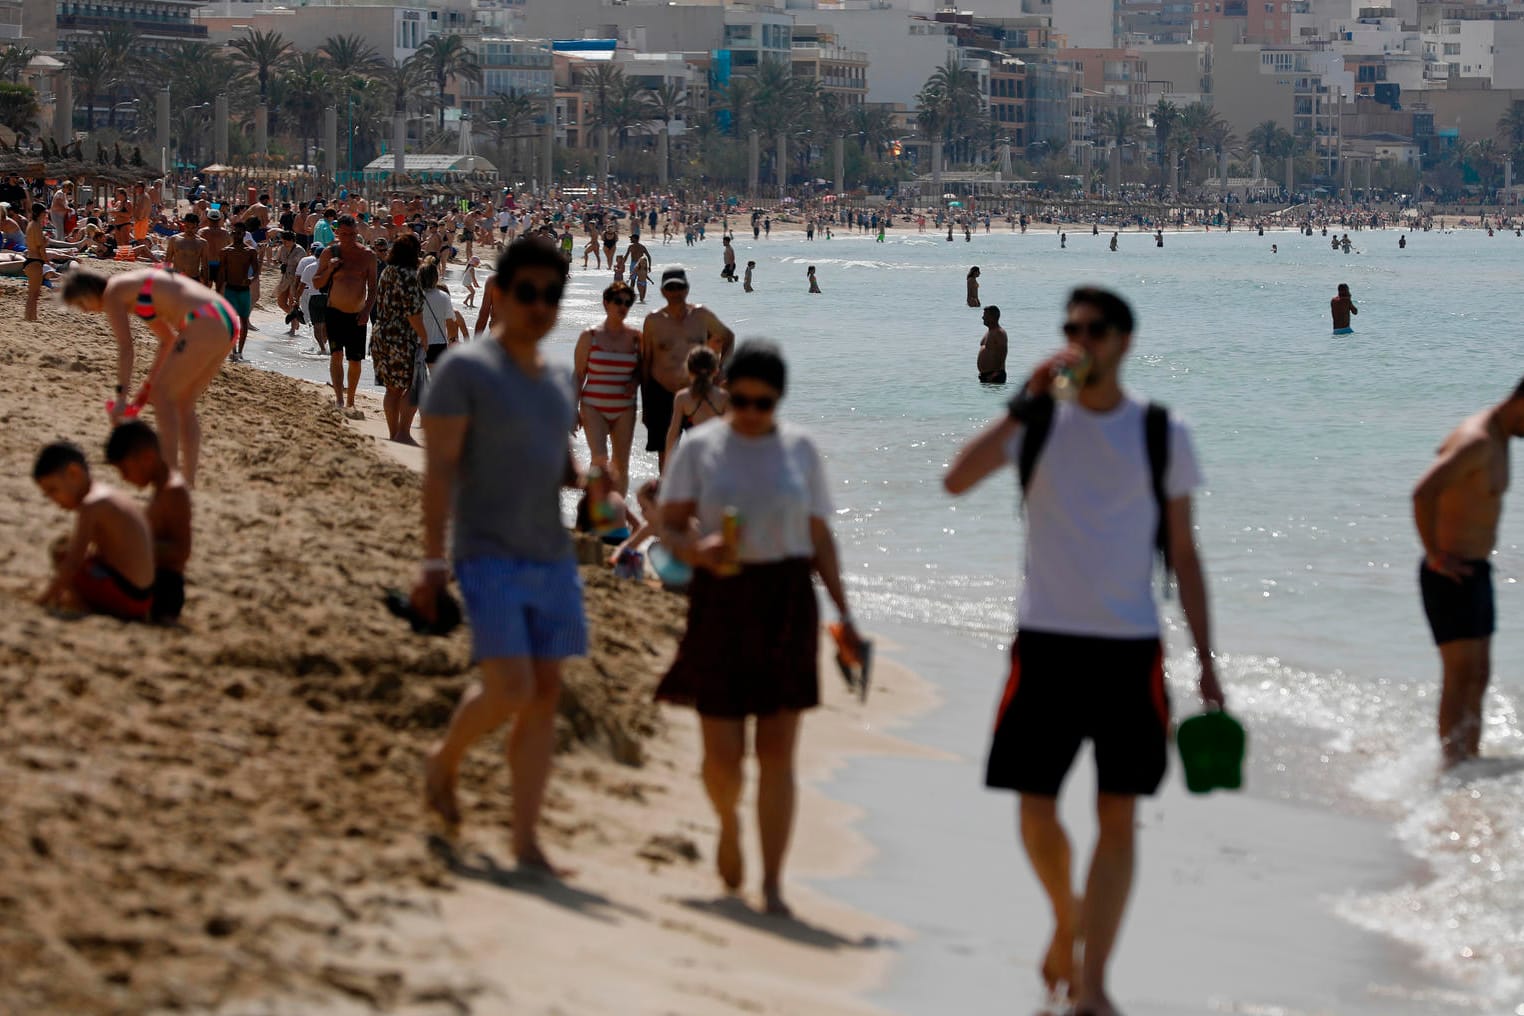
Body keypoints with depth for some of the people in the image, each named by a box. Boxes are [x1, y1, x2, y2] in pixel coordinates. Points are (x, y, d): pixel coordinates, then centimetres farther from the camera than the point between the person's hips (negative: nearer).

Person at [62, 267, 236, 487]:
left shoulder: (112, 293, 0)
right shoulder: (133, 287, 27)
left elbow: (125, 348, -8)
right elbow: (168, 338, 34)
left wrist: (121, 397, -8)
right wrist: (149, 383, 33)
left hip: (205, 326, -9)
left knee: (163, 395, -1)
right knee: (183, 403, 16)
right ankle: (188, 483, 15)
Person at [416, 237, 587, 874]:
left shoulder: (558, 381, 15)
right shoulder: (465, 369, -6)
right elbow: (439, 468, -9)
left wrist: (587, 478, 3)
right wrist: (432, 560, -16)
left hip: (552, 558, 7)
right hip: (490, 556, -7)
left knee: (546, 696, 2)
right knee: (509, 688, -16)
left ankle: (526, 839, 6)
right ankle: (444, 761, 15)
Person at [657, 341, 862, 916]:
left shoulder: (799, 449, 8)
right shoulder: (700, 447, 2)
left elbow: (819, 536, 12)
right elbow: (670, 524, 1)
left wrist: (843, 613, 8)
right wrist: (699, 552, -21)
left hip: (786, 606, 1)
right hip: (720, 606, -1)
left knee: (777, 751, -3)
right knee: (722, 752, -1)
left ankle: (772, 884, 2)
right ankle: (728, 826, 34)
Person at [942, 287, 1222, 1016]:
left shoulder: (1162, 436, 3)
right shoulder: (1038, 421, 2)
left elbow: (1182, 554, 6)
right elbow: (957, 479, -14)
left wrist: (1206, 666, 2)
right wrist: (1027, 402, -17)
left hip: (1131, 647, 0)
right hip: (1045, 639, 0)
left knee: (1118, 817, -3)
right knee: (1035, 809, 2)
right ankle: (1066, 919, 32)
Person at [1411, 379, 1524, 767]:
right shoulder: (1477, 441, -20)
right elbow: (1423, 493, -33)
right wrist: (1435, 554, -24)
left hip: (1476, 571, 10)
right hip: (1451, 574, -10)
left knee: (1478, 677, 12)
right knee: (1461, 674, -12)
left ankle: (1469, 758, 18)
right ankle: (1452, 763, -12)